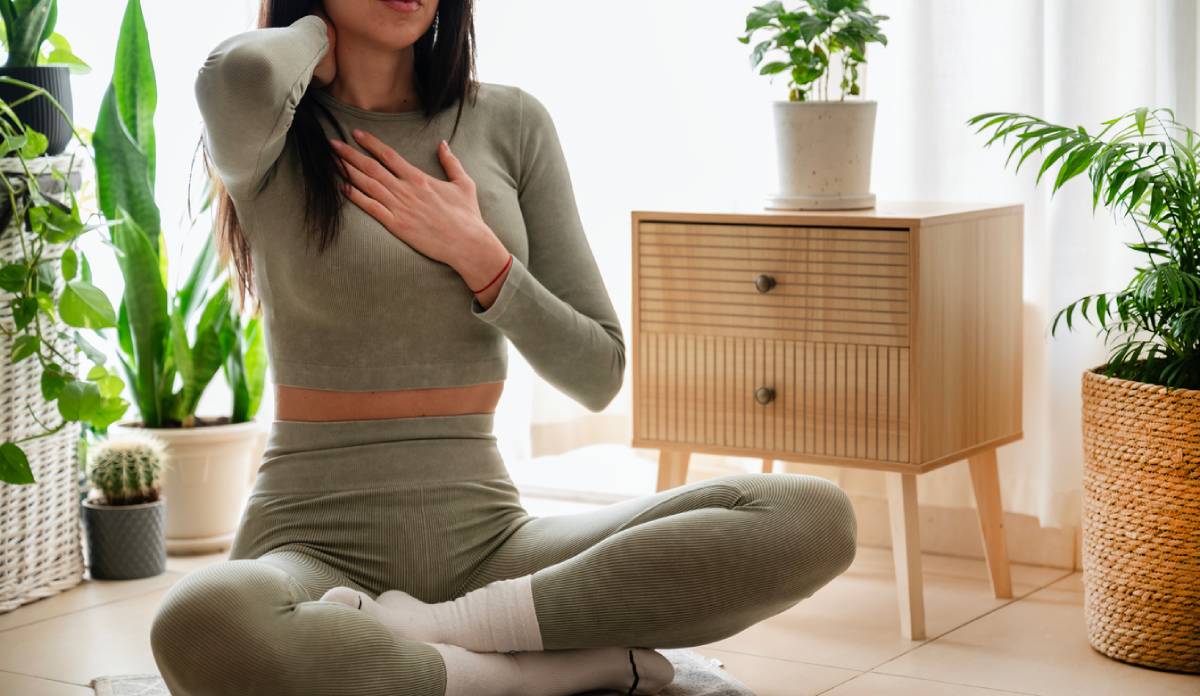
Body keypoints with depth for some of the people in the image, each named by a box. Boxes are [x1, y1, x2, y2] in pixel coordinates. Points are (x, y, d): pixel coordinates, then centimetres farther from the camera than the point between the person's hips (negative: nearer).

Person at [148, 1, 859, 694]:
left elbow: (599, 374, 8)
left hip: (486, 536, 3)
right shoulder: (274, 143, 1)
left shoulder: (511, 122, 8)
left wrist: (475, 252, -7)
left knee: (815, 515, -18)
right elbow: (240, 80, -28)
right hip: (316, 541, -3)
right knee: (203, 628, -41)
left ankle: (434, 624, -20)